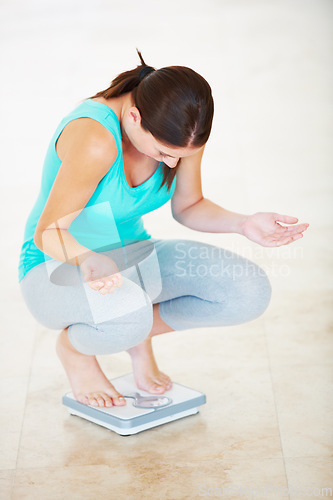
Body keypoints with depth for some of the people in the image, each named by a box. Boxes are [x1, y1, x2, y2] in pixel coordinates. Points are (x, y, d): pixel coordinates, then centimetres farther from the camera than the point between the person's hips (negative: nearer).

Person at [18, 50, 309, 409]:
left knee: (250, 292, -15)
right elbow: (47, 232, -26)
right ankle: (73, 346, -3)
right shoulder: (94, 139, -32)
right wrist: (91, 261, -48)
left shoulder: (181, 131, -12)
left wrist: (243, 224, -15)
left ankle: (140, 333, 8)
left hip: (131, 255, 6)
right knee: (128, 313, -41)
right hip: (59, 267, -5)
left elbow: (187, 207, 3)